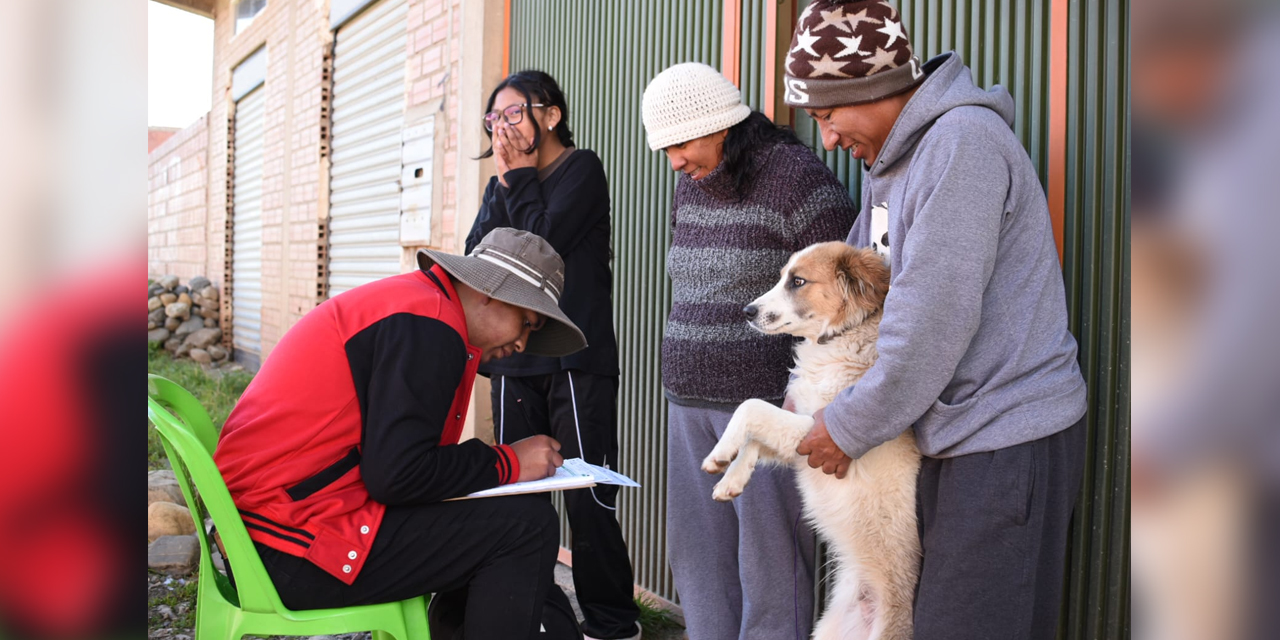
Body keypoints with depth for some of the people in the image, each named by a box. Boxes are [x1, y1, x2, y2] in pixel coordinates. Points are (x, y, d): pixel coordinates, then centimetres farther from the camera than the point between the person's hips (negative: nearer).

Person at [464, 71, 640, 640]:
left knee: (588, 499, -6)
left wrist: (519, 176, -3)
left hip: (578, 362, -6)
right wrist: (506, 178, -1)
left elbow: (543, 241, -14)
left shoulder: (581, 169, 0)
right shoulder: (503, 185, 17)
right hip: (514, 362, 6)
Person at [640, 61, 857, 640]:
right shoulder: (691, 188, 14)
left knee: (768, 556, -2)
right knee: (696, 549, 12)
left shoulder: (795, 176, -11)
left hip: (764, 400, -8)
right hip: (690, 400, 8)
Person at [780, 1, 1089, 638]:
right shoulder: (887, 162, 13)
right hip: (958, 438, 9)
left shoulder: (962, 142, -19)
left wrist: (850, 427, -13)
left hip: (1009, 439, -9)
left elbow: (934, 321, -23)